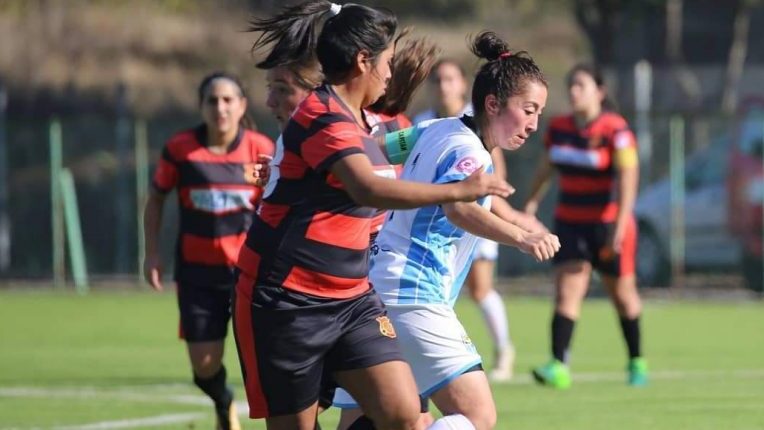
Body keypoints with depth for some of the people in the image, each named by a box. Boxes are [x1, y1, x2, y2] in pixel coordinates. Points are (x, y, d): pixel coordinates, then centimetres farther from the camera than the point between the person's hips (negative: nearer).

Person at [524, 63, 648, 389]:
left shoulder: (615, 130, -15)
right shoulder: (559, 128, 3)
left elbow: (627, 177, -21)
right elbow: (547, 167, 19)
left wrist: (620, 225, -28)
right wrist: (532, 201, 17)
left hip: (609, 223, -4)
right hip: (570, 223, 4)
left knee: (622, 294, 10)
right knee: (566, 293, -11)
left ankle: (636, 363, 29)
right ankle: (559, 367, -22)